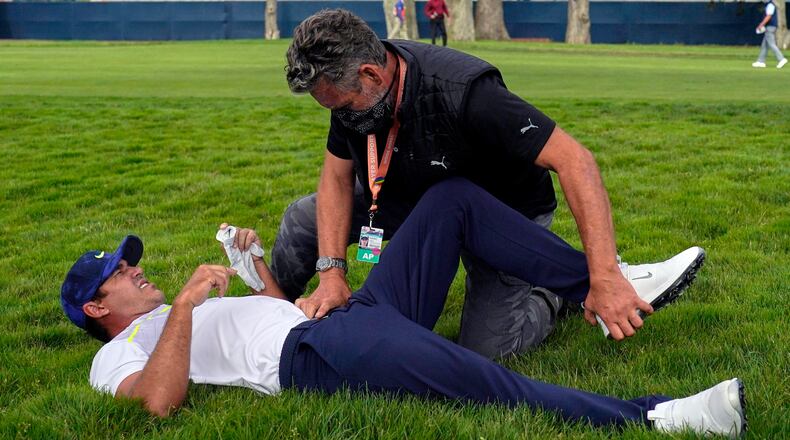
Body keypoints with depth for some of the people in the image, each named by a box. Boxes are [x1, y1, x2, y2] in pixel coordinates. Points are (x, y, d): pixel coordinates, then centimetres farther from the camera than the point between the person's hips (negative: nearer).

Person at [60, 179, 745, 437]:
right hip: (311, 356, -9)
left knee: (452, 198, 4)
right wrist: (185, 303, -16)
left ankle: (605, 287, -1)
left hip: (353, 311, 9)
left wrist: (258, 260, 24)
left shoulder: (197, 315, 35)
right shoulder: (120, 355, 10)